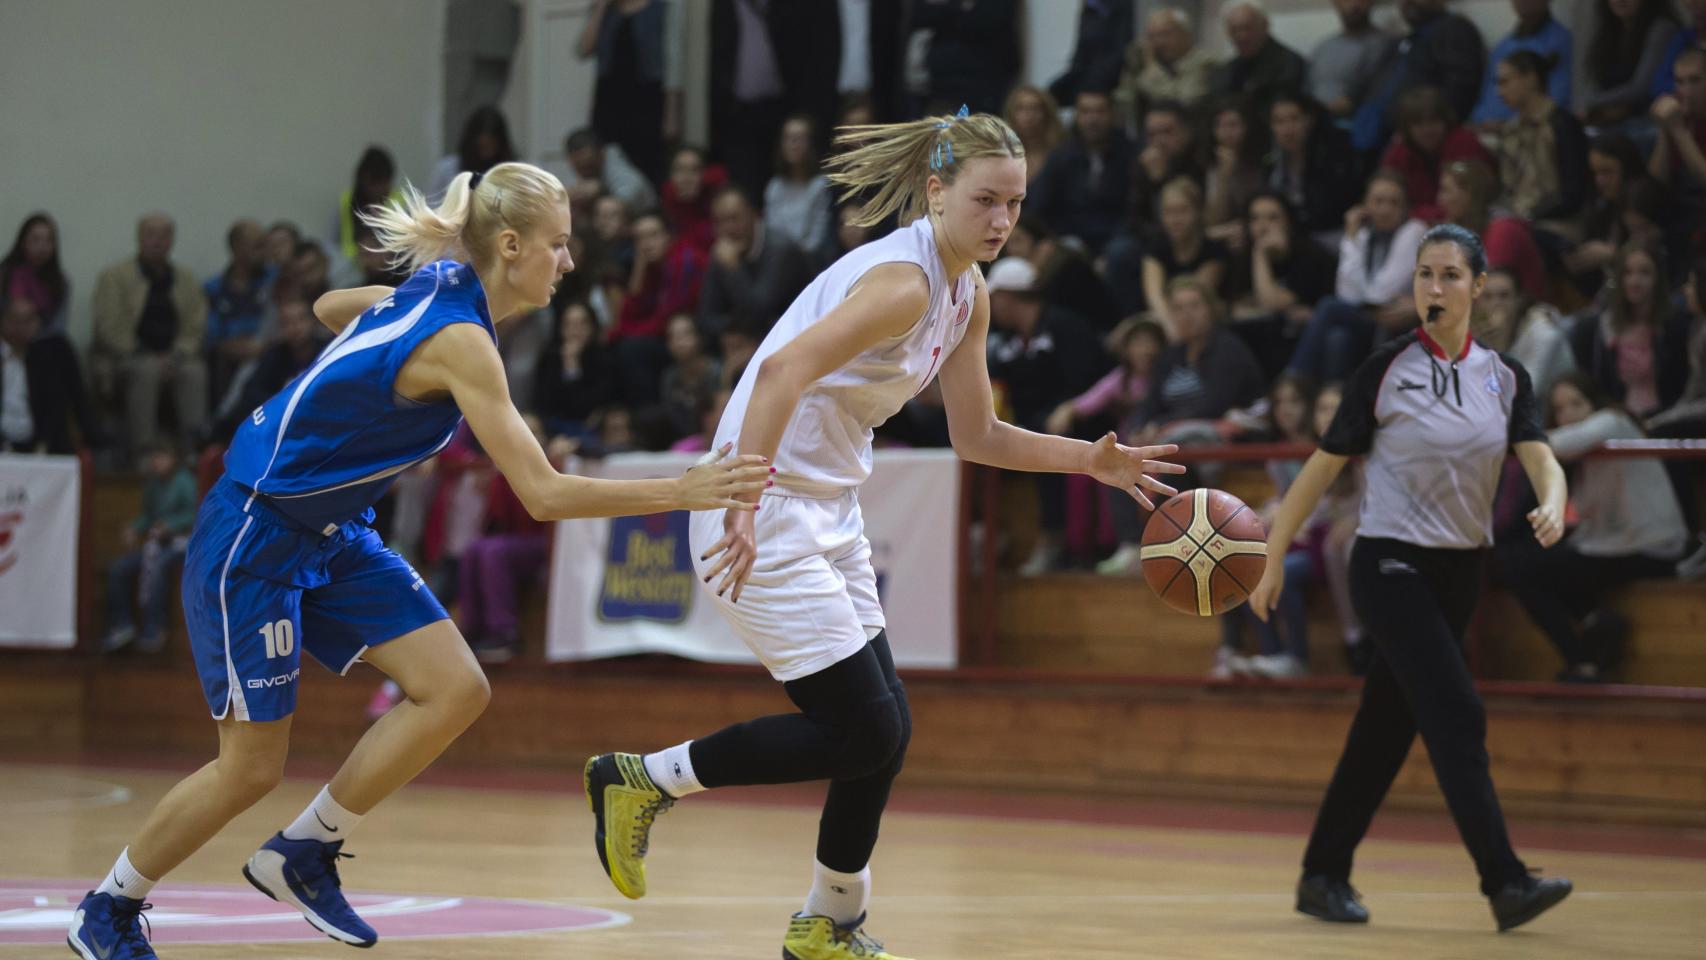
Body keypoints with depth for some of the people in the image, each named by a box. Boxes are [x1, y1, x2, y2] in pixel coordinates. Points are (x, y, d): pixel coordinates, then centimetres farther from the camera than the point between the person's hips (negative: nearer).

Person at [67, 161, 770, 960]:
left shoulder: (439, 290, 0)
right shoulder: (458, 339, -27)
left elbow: (330, 309, 22)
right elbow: (543, 494, -30)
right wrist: (682, 492, -31)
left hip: (331, 533, 9)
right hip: (252, 538, -9)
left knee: (456, 690, -5)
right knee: (252, 768, -2)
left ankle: (302, 855, 7)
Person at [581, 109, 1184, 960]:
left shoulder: (967, 295, 9)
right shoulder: (902, 280, -20)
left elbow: (976, 436, 19)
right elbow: (783, 369, -32)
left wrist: (1091, 460, 9)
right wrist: (745, 504, -38)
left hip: (828, 511, 10)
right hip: (762, 516, -10)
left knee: (880, 730, 10)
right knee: (866, 732, -9)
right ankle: (640, 779, 2)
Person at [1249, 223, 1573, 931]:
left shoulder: (1504, 376, 5)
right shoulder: (1386, 370, -7)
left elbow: (1540, 458, -8)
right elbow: (1323, 467, -3)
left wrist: (1552, 505, -31)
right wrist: (1274, 559, -4)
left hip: (1459, 571, 5)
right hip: (1391, 564, -5)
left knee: (1387, 727, 10)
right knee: (1456, 714, -17)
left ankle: (1324, 877, 21)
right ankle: (1506, 883, -22)